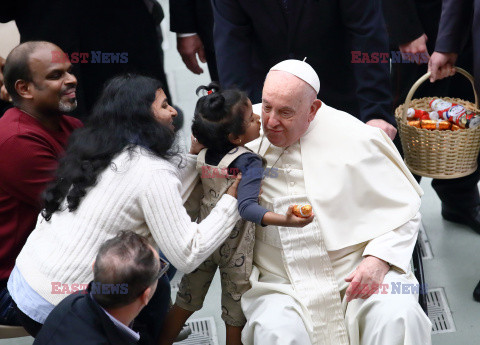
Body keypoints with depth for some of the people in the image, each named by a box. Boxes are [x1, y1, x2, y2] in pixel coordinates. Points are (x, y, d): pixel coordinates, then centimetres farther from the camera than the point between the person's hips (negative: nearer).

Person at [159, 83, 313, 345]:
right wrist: (285, 220, -49)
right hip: (235, 249, -5)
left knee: (185, 303, 23)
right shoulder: (250, 162, -24)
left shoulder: (201, 156, -5)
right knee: (236, 316, 12)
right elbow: (246, 207, -37)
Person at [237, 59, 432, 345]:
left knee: (397, 319, -29)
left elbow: (404, 206, 2)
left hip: (356, 272, -1)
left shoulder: (352, 138, -3)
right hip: (282, 285, 1)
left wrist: (379, 259, -13)